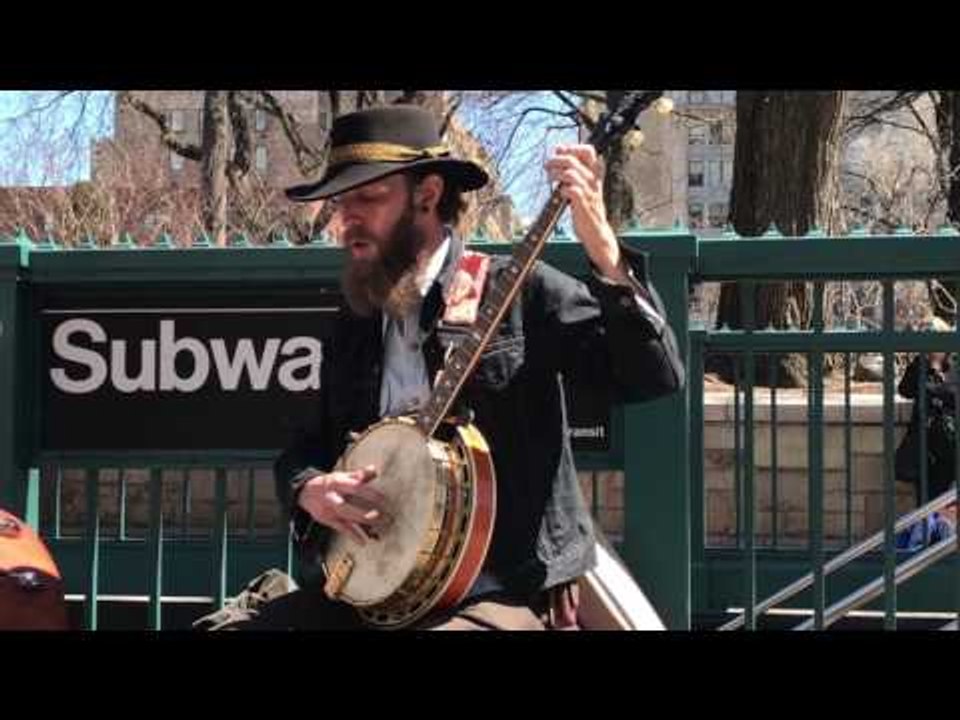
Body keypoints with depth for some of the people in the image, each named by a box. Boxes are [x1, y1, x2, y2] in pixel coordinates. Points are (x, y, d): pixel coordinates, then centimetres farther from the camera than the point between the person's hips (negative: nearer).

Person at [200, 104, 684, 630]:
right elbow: (304, 449, 22)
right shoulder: (354, 328, 14)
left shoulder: (519, 291, -3)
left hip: (496, 593, -5)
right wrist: (310, 490, -3)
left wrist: (603, 252, -27)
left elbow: (654, 377, -12)